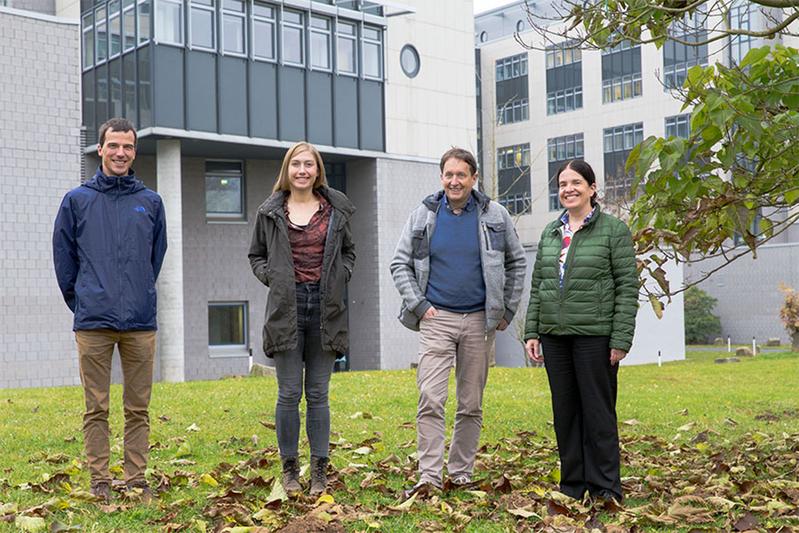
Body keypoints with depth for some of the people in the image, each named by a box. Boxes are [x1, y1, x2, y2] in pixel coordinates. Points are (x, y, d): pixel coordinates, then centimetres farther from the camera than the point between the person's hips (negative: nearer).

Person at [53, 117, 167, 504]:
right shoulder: (78, 200, 3)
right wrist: (79, 301, 7)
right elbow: (63, 255, 7)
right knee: (96, 408, 4)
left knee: (138, 408, 7)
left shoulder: (150, 202, 8)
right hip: (93, 322, -1)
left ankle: (137, 480, 16)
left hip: (140, 322, 2)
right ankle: (99, 481, 13)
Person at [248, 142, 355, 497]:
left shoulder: (336, 209, 9)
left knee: (318, 394, 6)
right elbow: (256, 255, 15)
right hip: (286, 307, -1)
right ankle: (289, 468, 13)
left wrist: (340, 276, 3)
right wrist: (271, 276, -2)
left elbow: (348, 251, 20)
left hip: (325, 307, 1)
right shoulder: (270, 212, 6)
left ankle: (319, 469, 12)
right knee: (289, 394, 0)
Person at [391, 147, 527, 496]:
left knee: (471, 404, 7)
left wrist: (507, 309, 6)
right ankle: (428, 476, -10)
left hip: (479, 320, 1)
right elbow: (400, 264, 8)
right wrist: (418, 304, -2)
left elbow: (516, 262, 12)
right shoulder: (423, 216, 4)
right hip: (436, 318, -1)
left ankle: (461, 474, 18)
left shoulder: (494, 216, 4)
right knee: (430, 399, -12)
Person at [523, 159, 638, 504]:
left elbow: (627, 286, -7)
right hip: (554, 335, 6)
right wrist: (531, 332, 8)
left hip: (595, 336, -5)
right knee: (565, 412, 10)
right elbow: (537, 285, 16)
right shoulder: (550, 232, 14)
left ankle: (605, 489, 11)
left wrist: (621, 339, -13)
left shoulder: (613, 229, -3)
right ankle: (572, 485, 21)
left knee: (598, 412, 1)